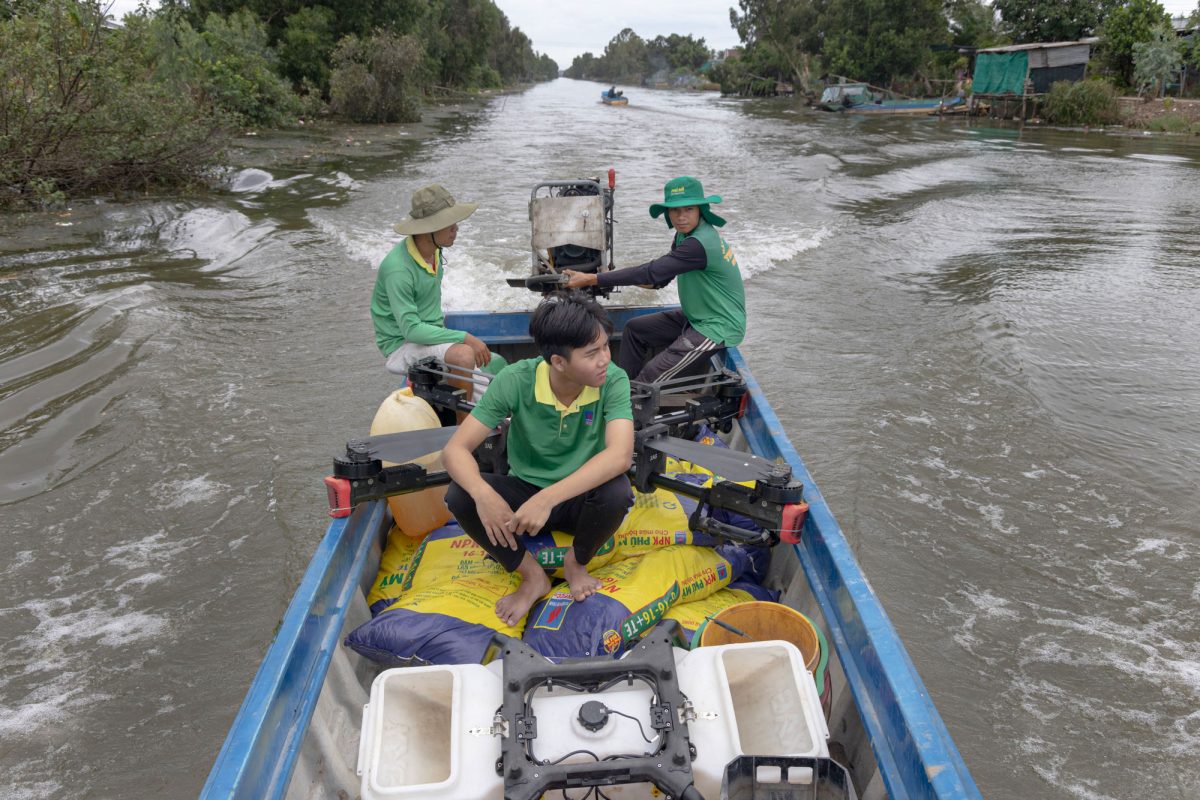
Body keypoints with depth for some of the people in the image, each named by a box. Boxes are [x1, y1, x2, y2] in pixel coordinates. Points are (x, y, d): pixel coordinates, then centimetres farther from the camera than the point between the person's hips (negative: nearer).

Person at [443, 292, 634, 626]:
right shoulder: (515, 381, -22)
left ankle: (576, 562, -1)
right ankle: (532, 576, -5)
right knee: (459, 495, -27)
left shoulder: (613, 381, -22)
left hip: (581, 497, 0)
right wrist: (483, 494, -45)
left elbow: (620, 455, -37)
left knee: (618, 492, -34)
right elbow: (455, 449, -23)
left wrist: (549, 498, -47)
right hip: (524, 493, 1)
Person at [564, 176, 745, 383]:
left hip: (718, 328, -10)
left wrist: (591, 279, -28)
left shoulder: (699, 244, -27)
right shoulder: (686, 235, 4)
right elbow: (660, 279, 11)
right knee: (635, 328, 14)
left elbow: (652, 273, -30)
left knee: (652, 376, -18)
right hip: (698, 318, 10)